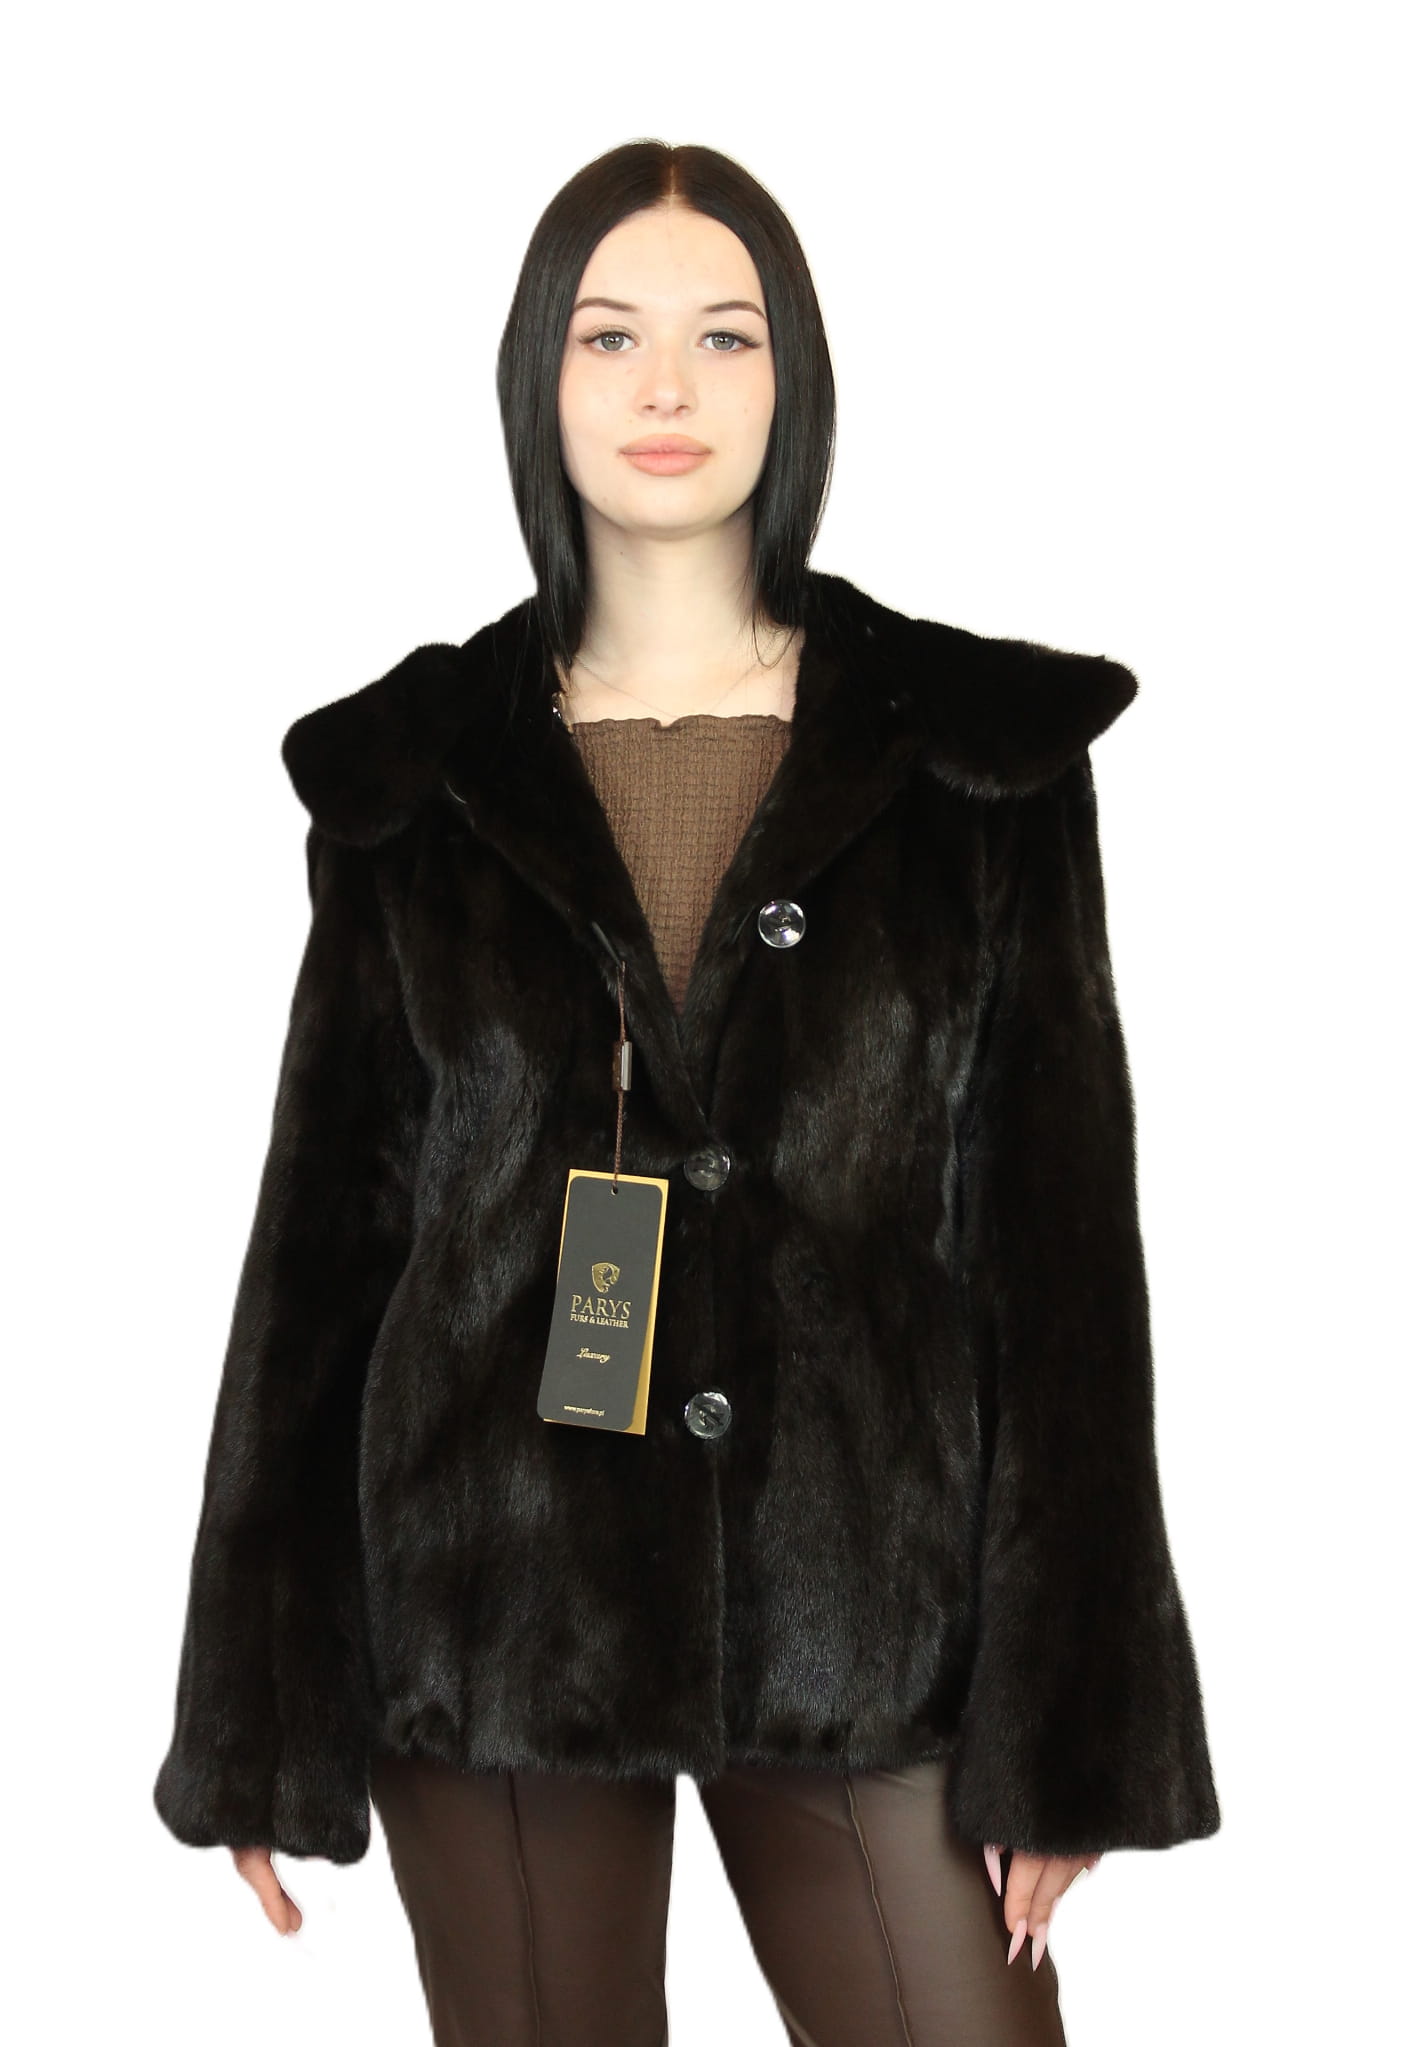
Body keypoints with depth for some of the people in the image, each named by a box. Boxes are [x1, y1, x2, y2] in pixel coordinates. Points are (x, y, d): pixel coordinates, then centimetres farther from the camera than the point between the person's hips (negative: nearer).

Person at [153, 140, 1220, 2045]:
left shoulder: (981, 758, 2)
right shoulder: (415, 778, 5)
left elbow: (1062, 1233, 0)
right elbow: (323, 1228, 6)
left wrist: (1067, 1722, -5)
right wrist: (260, 1722, 3)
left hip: (861, 1598, 0)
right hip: (494, 1586, 1)